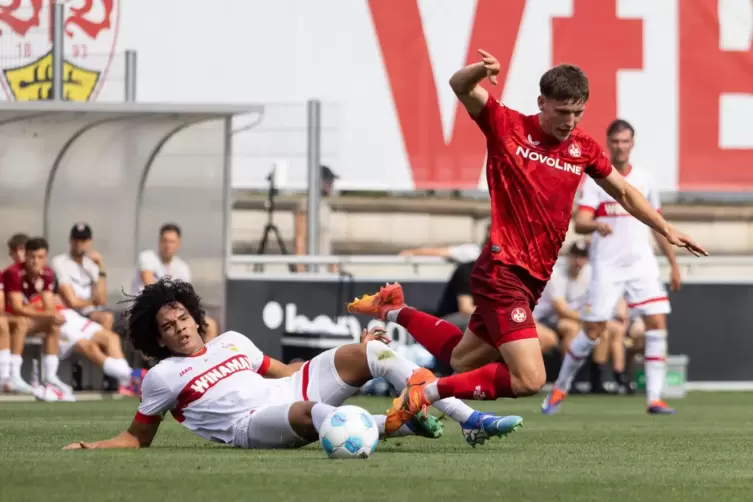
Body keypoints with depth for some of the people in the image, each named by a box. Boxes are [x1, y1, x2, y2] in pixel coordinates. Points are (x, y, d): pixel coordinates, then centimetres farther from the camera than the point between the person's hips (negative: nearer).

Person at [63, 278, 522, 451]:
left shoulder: (232, 342, 23)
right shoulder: (161, 378, 9)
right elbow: (138, 437, 14)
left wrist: (350, 363, 21)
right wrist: (90, 448, -3)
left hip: (290, 389, 7)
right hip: (252, 425, -7)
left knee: (373, 352, -7)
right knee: (309, 412, -42)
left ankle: (470, 421, -15)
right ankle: (403, 421, -62)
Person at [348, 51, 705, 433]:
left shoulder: (584, 149, 8)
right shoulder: (508, 128, -7)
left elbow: (624, 193, 22)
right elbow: (460, 87, -16)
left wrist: (667, 230, 19)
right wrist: (482, 70, -37)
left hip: (534, 279, 8)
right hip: (502, 272, -8)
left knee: (464, 361, 21)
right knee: (529, 380, -20)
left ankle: (394, 310, 40)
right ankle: (426, 390, -8)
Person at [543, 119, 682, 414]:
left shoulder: (643, 181, 11)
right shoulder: (595, 180, -2)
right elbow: (580, 223, -14)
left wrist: (674, 264, 16)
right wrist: (597, 224, -37)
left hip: (642, 265, 3)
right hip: (606, 267, -3)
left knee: (657, 323, -11)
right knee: (594, 331, -4)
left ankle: (654, 398, -10)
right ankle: (560, 388, 16)